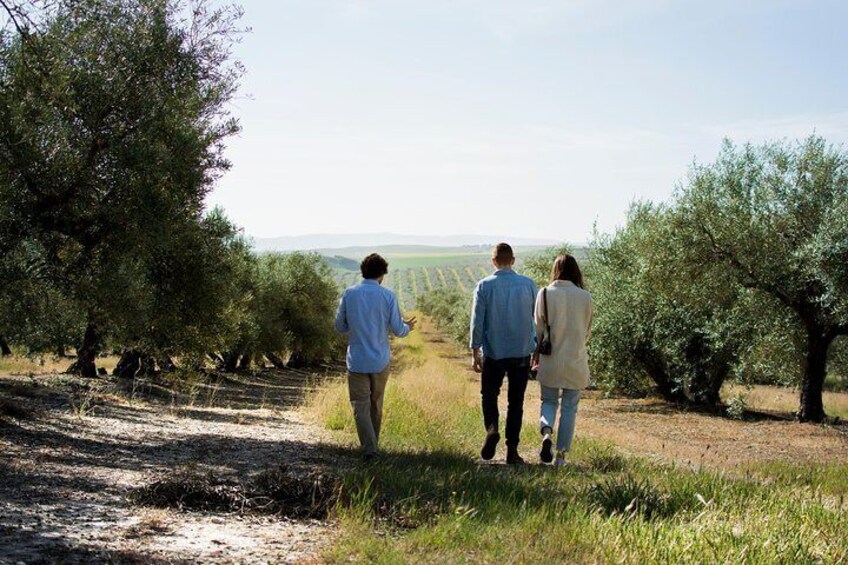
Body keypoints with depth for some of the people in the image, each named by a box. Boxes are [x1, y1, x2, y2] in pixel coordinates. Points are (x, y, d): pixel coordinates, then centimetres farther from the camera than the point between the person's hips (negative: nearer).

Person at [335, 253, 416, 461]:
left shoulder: (349, 294, -5)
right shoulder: (388, 296, -8)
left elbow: (340, 326, 2)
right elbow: (397, 329, -5)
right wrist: (408, 327, 18)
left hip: (357, 360, -1)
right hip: (380, 360, 1)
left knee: (360, 406, 0)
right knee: (376, 404, 18)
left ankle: (369, 448, -13)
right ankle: (372, 443, 30)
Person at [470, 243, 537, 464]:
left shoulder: (484, 286, -5)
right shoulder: (528, 285, -1)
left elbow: (477, 321, -5)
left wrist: (475, 352, 1)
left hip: (493, 353, -1)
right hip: (522, 352, 1)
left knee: (489, 395, 15)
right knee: (515, 402, 9)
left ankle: (492, 428, -12)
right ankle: (512, 450, 9)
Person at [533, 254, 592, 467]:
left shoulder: (545, 294, -7)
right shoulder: (585, 297, -5)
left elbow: (538, 328, -1)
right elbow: (587, 331, 5)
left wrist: (536, 353, 12)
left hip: (550, 359, 0)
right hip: (576, 361, 0)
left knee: (548, 401, 16)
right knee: (569, 407, 9)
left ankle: (546, 431, -13)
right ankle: (561, 455, 10)